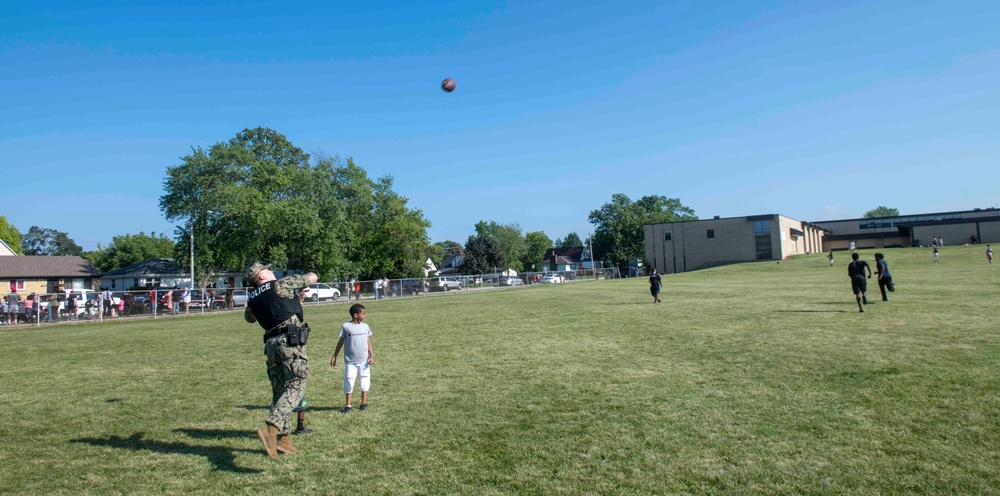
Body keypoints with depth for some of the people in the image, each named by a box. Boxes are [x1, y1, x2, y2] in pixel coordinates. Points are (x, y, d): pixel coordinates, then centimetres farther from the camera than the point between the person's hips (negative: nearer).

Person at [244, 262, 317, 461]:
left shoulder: (252, 298, 15)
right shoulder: (280, 285, -2)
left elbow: (249, 318, 38)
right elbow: (312, 277, 6)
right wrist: (304, 278, 29)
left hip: (271, 343, 7)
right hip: (290, 340, -7)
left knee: (279, 390, 14)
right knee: (295, 386, -7)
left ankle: (283, 438, 18)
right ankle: (271, 428, -23)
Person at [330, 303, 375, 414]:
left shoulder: (365, 326, 3)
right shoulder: (346, 326, -7)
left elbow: (368, 342, 7)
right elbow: (341, 342, 1)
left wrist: (371, 356, -1)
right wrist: (334, 357, 3)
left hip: (364, 360, 3)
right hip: (350, 361, -3)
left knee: (365, 380, 8)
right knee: (349, 381, 0)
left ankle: (364, 403, 21)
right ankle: (347, 405, 13)